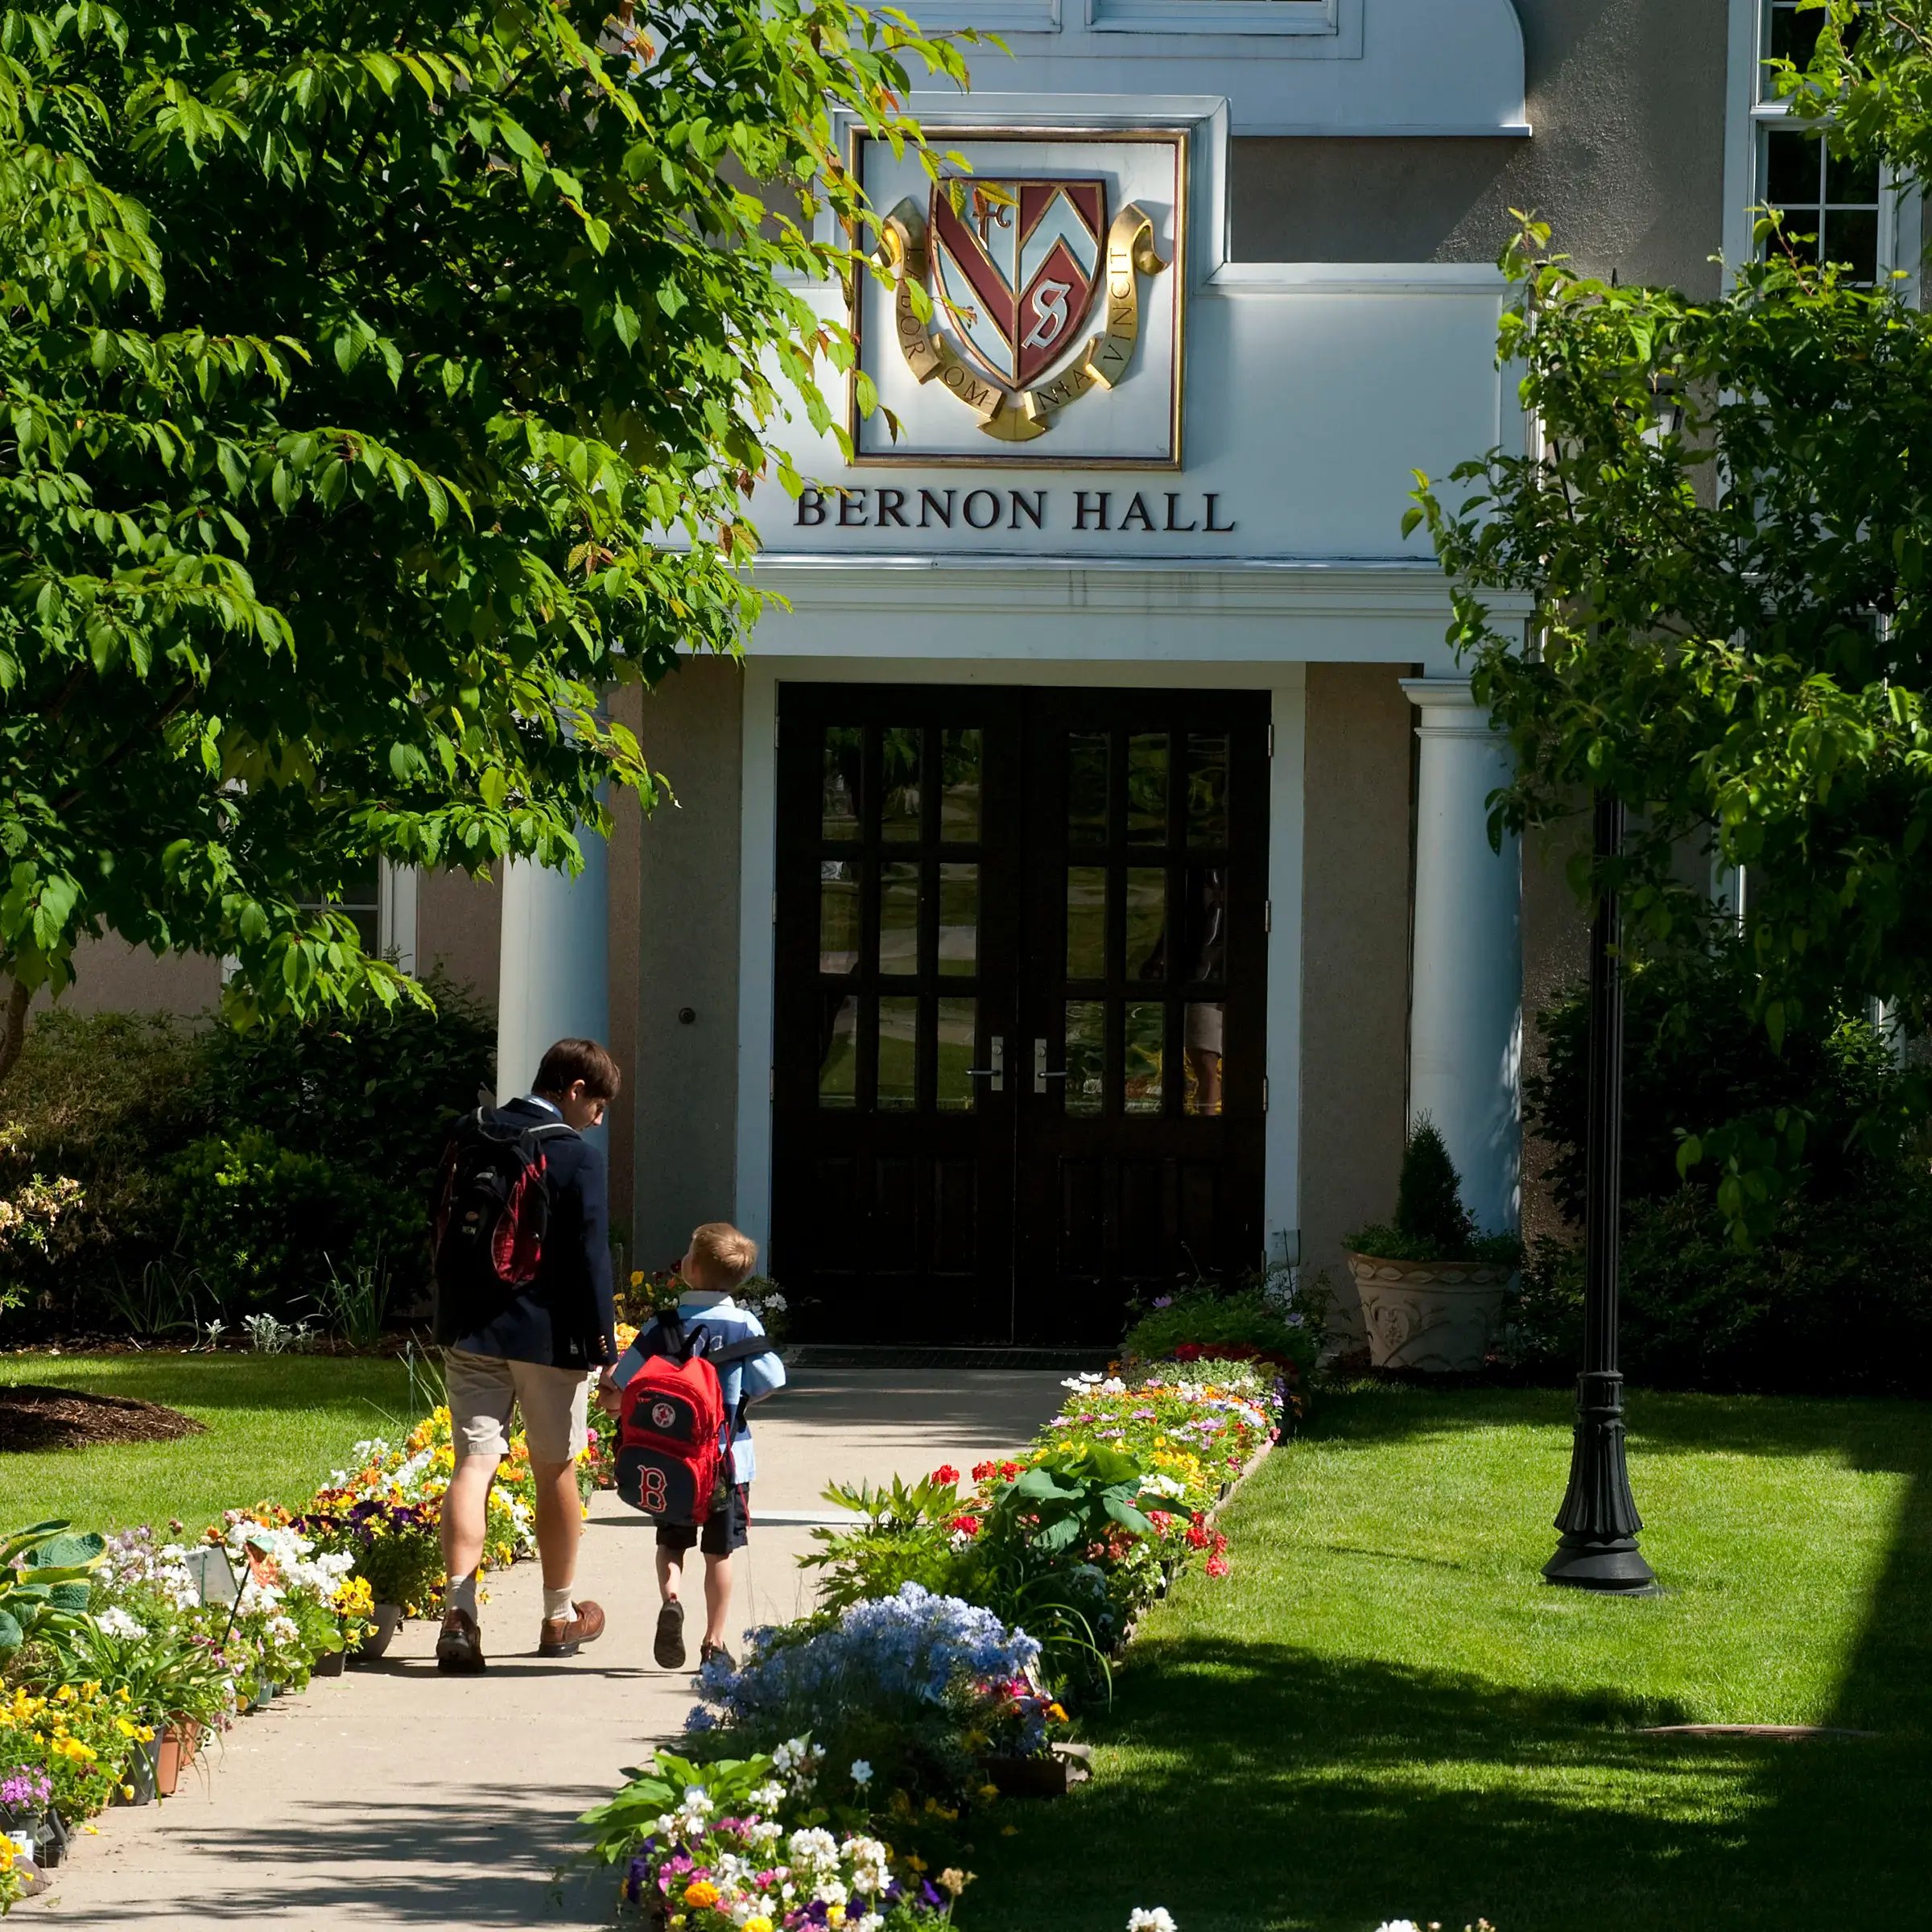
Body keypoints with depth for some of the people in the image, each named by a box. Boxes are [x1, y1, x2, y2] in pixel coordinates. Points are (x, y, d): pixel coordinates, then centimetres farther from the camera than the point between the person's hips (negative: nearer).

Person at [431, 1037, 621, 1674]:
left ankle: (459, 1612, -19)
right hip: (547, 1334, -4)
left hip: (470, 1329, 4)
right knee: (555, 1471, 11)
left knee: (474, 1462, -1)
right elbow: (590, 1258, -13)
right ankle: (560, 1617, 24)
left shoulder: (471, 1138, 7)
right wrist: (604, 1346, -8)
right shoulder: (576, 1156, -11)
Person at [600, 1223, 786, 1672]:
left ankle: (671, 1596, -15)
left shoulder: (662, 1329, -6)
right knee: (719, 1551, 10)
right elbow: (768, 1386, -5)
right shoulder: (744, 1326, -8)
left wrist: (608, 1393, 18)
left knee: (672, 1542, 14)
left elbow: (616, 1394, -5)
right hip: (729, 1457, 0)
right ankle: (714, 1642, 12)